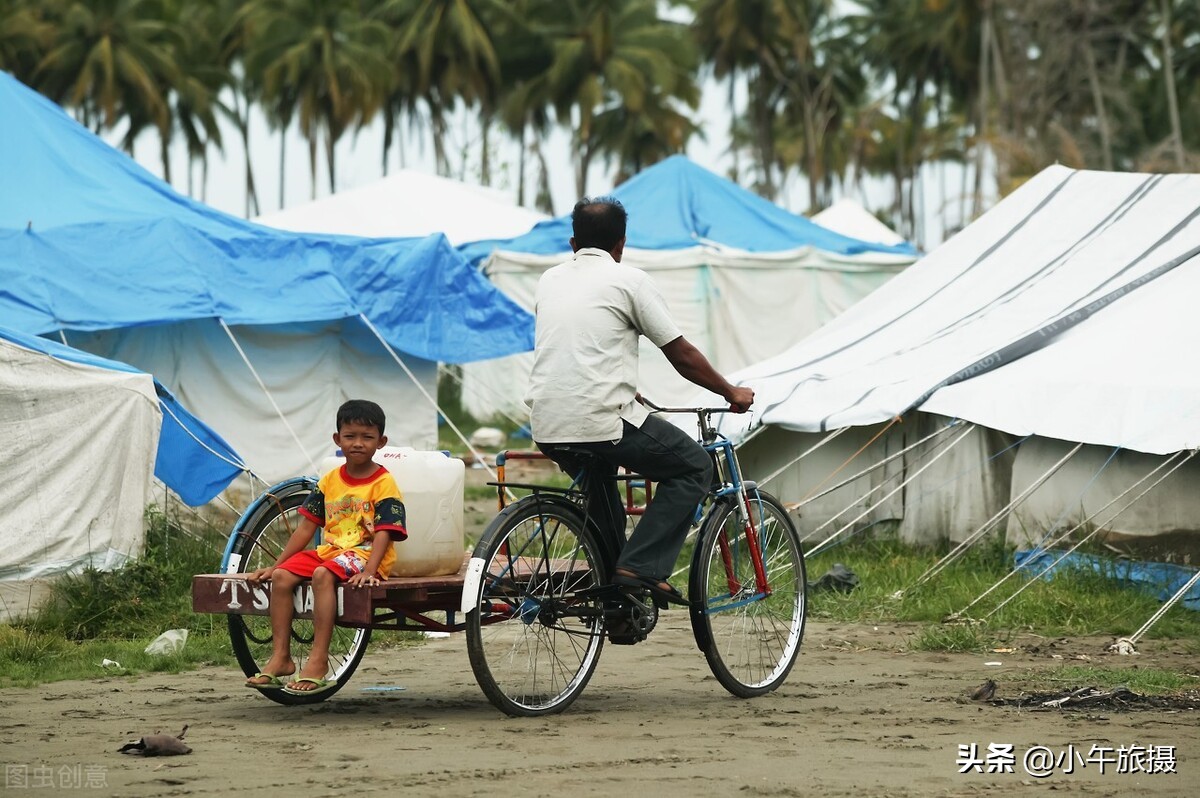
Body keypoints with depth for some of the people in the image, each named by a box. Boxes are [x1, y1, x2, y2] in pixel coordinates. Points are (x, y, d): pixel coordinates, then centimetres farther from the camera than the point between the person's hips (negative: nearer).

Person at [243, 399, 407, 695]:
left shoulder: (384, 484, -6)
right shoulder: (330, 481, 12)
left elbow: (383, 533, -15)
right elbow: (307, 526, 15)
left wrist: (368, 571, -30)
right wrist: (276, 563, 10)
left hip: (365, 554, -7)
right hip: (330, 549, 7)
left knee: (322, 575, -35)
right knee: (281, 576, -16)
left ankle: (318, 660, -35)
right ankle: (280, 657, -14)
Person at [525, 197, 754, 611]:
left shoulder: (550, 280, 17)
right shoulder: (628, 280, 0)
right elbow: (683, 355, 4)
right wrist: (731, 393, 19)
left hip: (546, 427, 6)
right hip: (602, 421, -6)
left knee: (599, 474, 36)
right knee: (694, 467, 11)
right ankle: (641, 567, -2)